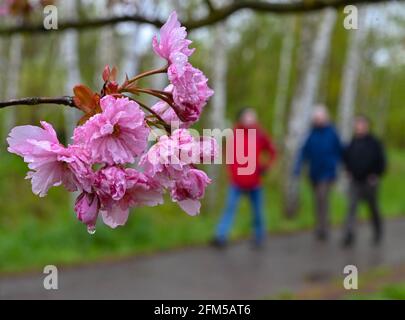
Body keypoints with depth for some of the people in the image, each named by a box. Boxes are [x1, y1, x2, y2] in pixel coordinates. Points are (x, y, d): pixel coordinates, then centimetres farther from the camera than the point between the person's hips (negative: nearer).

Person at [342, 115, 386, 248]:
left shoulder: (374, 143, -7)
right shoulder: (352, 143, 3)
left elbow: (381, 161, -5)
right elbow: (346, 157, 18)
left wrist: (376, 175, -10)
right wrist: (349, 171, 9)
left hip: (369, 182, -2)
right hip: (355, 182, 2)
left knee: (374, 208, 11)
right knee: (352, 207, -9)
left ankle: (378, 233, 30)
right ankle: (349, 235, -15)